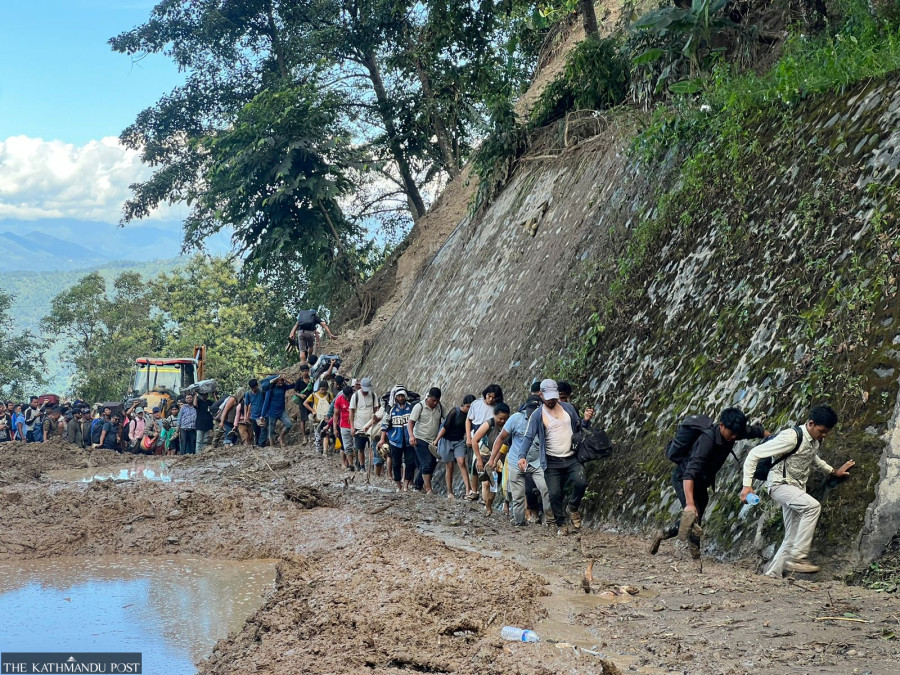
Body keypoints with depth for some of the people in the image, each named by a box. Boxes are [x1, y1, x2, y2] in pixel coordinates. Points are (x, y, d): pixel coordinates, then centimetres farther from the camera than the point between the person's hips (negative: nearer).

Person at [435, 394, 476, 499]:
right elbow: (445, 427, -15)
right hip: (447, 440, -3)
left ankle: (468, 491, -24)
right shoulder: (455, 412, -17)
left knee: (461, 463, -16)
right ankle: (449, 492, 14)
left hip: (459, 441, 3)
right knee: (449, 467, 2)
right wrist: (436, 440, -16)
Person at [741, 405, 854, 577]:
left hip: (796, 488, 9)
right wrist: (747, 485, -24)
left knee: (792, 537, 3)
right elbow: (754, 454, -21)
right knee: (813, 506, -30)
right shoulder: (791, 437, -22)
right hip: (779, 484, -9)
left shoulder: (816, 440, 4)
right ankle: (798, 557, -25)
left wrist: (833, 471, 25)